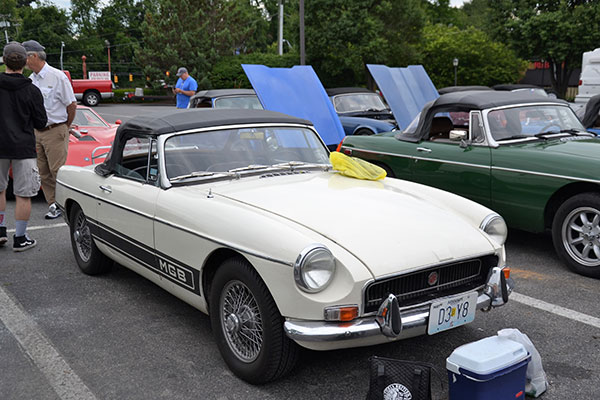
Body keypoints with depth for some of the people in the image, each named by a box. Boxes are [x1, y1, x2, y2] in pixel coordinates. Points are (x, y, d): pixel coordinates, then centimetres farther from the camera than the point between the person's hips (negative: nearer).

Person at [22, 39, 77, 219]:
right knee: (44, 172, 8)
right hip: (37, 132, 7)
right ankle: (53, 205, 15)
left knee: (58, 171, -7)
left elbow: (72, 105, -7)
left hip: (55, 132, -7)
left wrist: (65, 127, 2)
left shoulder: (57, 76, -10)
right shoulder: (32, 79, 10)